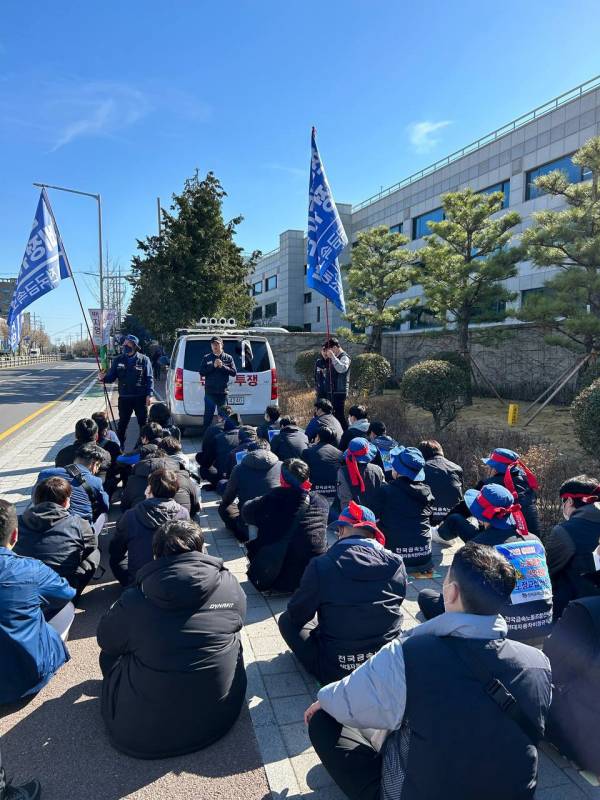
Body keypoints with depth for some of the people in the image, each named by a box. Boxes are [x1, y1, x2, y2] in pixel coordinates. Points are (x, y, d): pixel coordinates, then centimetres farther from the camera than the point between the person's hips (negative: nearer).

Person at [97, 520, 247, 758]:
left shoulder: (133, 602, -17)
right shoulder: (230, 586, -11)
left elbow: (106, 641, 4)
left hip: (144, 736, -1)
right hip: (221, 718, 2)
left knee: (111, 653, 19)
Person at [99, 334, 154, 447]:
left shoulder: (144, 360, -2)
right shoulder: (118, 360, 6)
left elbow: (149, 378, -3)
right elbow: (112, 377, 5)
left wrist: (149, 395, -11)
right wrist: (104, 378, -17)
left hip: (140, 398, -2)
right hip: (124, 398, 2)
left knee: (143, 423, 6)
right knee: (123, 423, 10)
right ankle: (120, 445, 21)